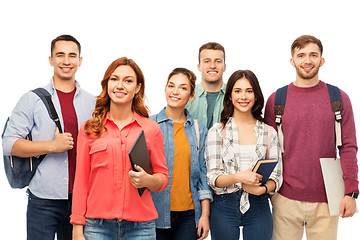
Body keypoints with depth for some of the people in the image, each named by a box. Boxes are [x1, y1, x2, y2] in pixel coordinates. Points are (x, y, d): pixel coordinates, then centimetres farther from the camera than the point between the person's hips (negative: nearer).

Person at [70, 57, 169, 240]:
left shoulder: (151, 129, 5)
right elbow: (81, 181, 5)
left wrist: (147, 180, -12)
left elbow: (163, 178, 10)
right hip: (97, 225, 0)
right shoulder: (89, 128, 5)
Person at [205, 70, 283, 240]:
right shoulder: (217, 131, 1)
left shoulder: (269, 132, 7)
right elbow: (213, 178, -4)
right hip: (224, 208, -1)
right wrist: (239, 177, -22)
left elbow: (276, 177, 6)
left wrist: (262, 189, -15)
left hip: (258, 208, 2)